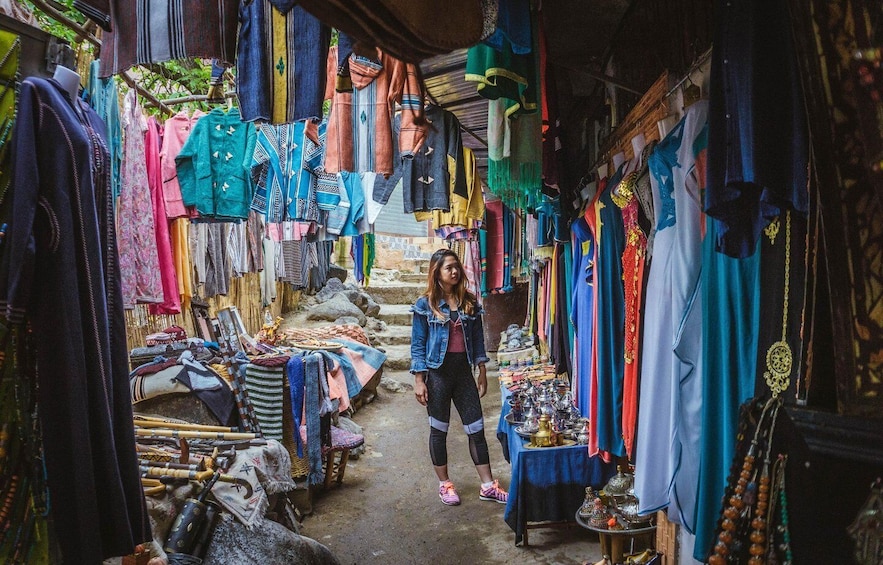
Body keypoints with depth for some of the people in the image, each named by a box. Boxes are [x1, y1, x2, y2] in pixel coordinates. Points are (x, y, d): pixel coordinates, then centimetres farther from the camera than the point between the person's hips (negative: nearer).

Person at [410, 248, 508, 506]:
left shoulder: (470, 303, 6)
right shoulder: (426, 305, -4)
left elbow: (478, 340, 10)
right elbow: (417, 345, -4)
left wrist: (482, 373, 8)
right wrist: (419, 380, -9)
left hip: (463, 371, 3)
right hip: (438, 372, -3)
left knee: (476, 429, 5)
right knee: (439, 430, 8)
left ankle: (488, 486, 15)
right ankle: (444, 484, 25)